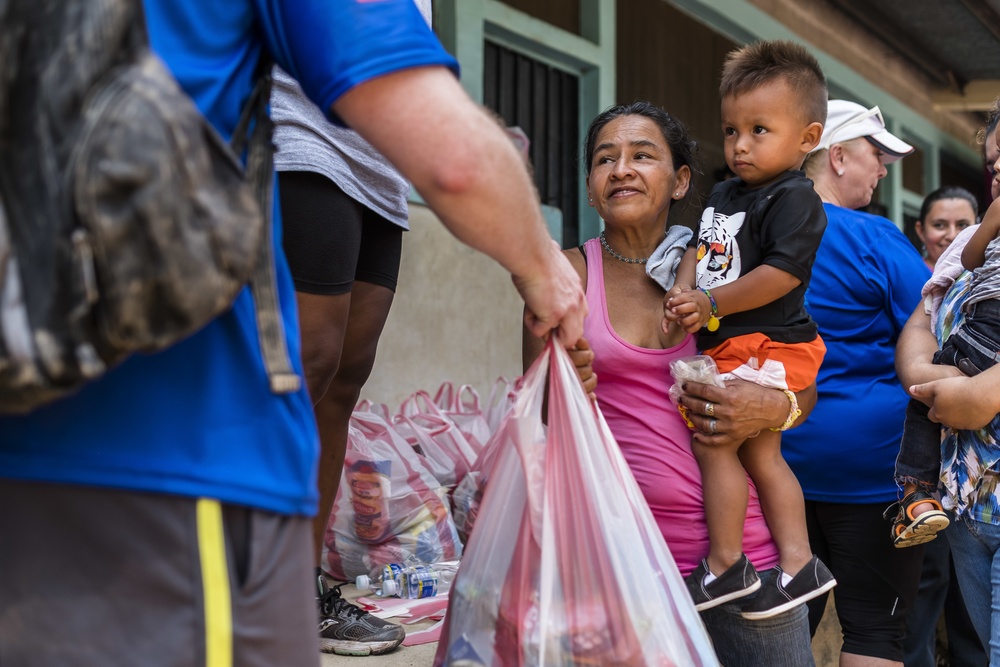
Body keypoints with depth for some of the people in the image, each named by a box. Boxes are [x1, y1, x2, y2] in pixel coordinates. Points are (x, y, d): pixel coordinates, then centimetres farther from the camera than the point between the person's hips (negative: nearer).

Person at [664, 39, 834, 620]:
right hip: (734, 346, 10)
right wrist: (683, 294, -1)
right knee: (761, 453, 12)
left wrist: (710, 304, -19)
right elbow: (700, 247, 19)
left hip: (765, 345, -9)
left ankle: (725, 565, 1)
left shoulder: (794, 198, -14)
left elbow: (781, 273, -22)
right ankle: (799, 562, 19)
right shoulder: (726, 193, 14)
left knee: (712, 441, -9)